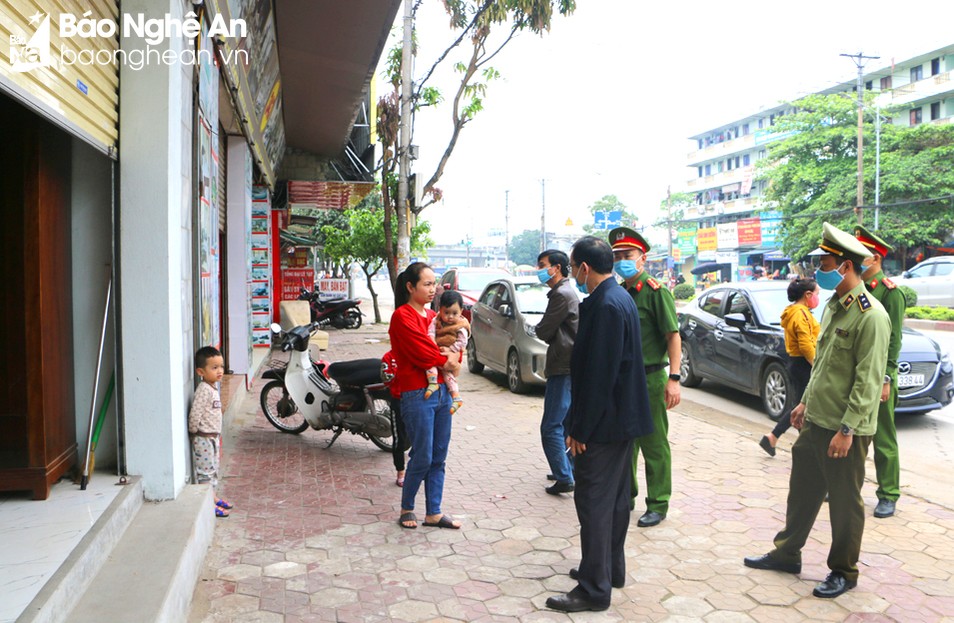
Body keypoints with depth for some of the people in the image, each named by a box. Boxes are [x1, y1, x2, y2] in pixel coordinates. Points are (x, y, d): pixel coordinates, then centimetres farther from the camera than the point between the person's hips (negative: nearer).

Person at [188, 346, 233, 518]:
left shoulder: (212, 389, 10)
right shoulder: (204, 390, -21)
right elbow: (195, 414, -25)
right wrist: (194, 432, -12)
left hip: (213, 437, 10)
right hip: (204, 438, -10)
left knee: (213, 470, 18)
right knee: (205, 472, -3)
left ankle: (213, 498, 29)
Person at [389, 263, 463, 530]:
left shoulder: (434, 315, 15)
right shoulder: (402, 316, -9)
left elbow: (453, 344, 15)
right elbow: (422, 352, -17)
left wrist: (454, 357, -7)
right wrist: (447, 363, -4)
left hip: (442, 391, 7)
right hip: (417, 395, -7)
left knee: (438, 458, 10)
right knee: (422, 457, -2)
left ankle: (434, 512, 19)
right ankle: (406, 509, 18)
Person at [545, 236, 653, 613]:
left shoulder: (606, 306, -22)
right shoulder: (620, 298, 10)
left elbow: (598, 374, -24)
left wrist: (579, 429, -18)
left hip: (604, 423, -10)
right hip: (622, 419, 10)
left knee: (594, 501, -1)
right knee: (614, 497, 19)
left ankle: (594, 589, 8)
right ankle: (612, 568, 34)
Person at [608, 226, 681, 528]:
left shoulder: (655, 291, -11)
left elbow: (673, 336, -15)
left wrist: (673, 378, -22)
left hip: (649, 379, -7)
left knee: (654, 445, 3)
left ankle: (658, 505, 14)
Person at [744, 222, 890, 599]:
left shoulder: (870, 315, -18)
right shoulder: (833, 306, 11)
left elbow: (868, 381, -21)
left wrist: (847, 430, -22)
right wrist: (806, 402, 20)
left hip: (844, 430, -8)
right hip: (815, 422, 9)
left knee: (845, 502, 7)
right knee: (803, 491, 18)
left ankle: (844, 571, 24)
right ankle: (787, 553, 33)